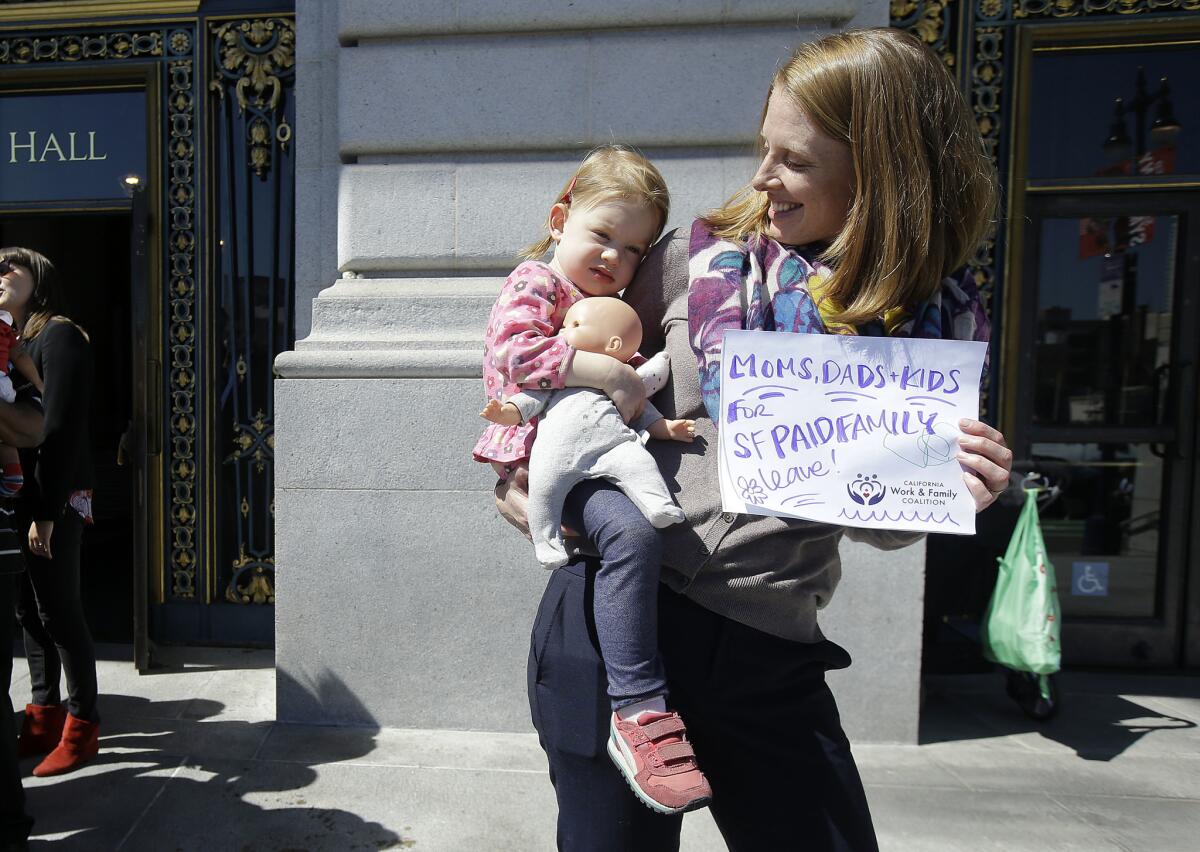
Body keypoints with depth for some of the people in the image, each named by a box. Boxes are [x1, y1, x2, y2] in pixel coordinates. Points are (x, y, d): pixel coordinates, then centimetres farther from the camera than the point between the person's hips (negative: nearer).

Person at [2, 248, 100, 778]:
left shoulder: (58, 336, -8)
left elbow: (61, 429, -15)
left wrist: (46, 510, -18)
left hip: (53, 500, -7)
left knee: (59, 612, -1)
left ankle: (82, 727, 12)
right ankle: (43, 717, 26)